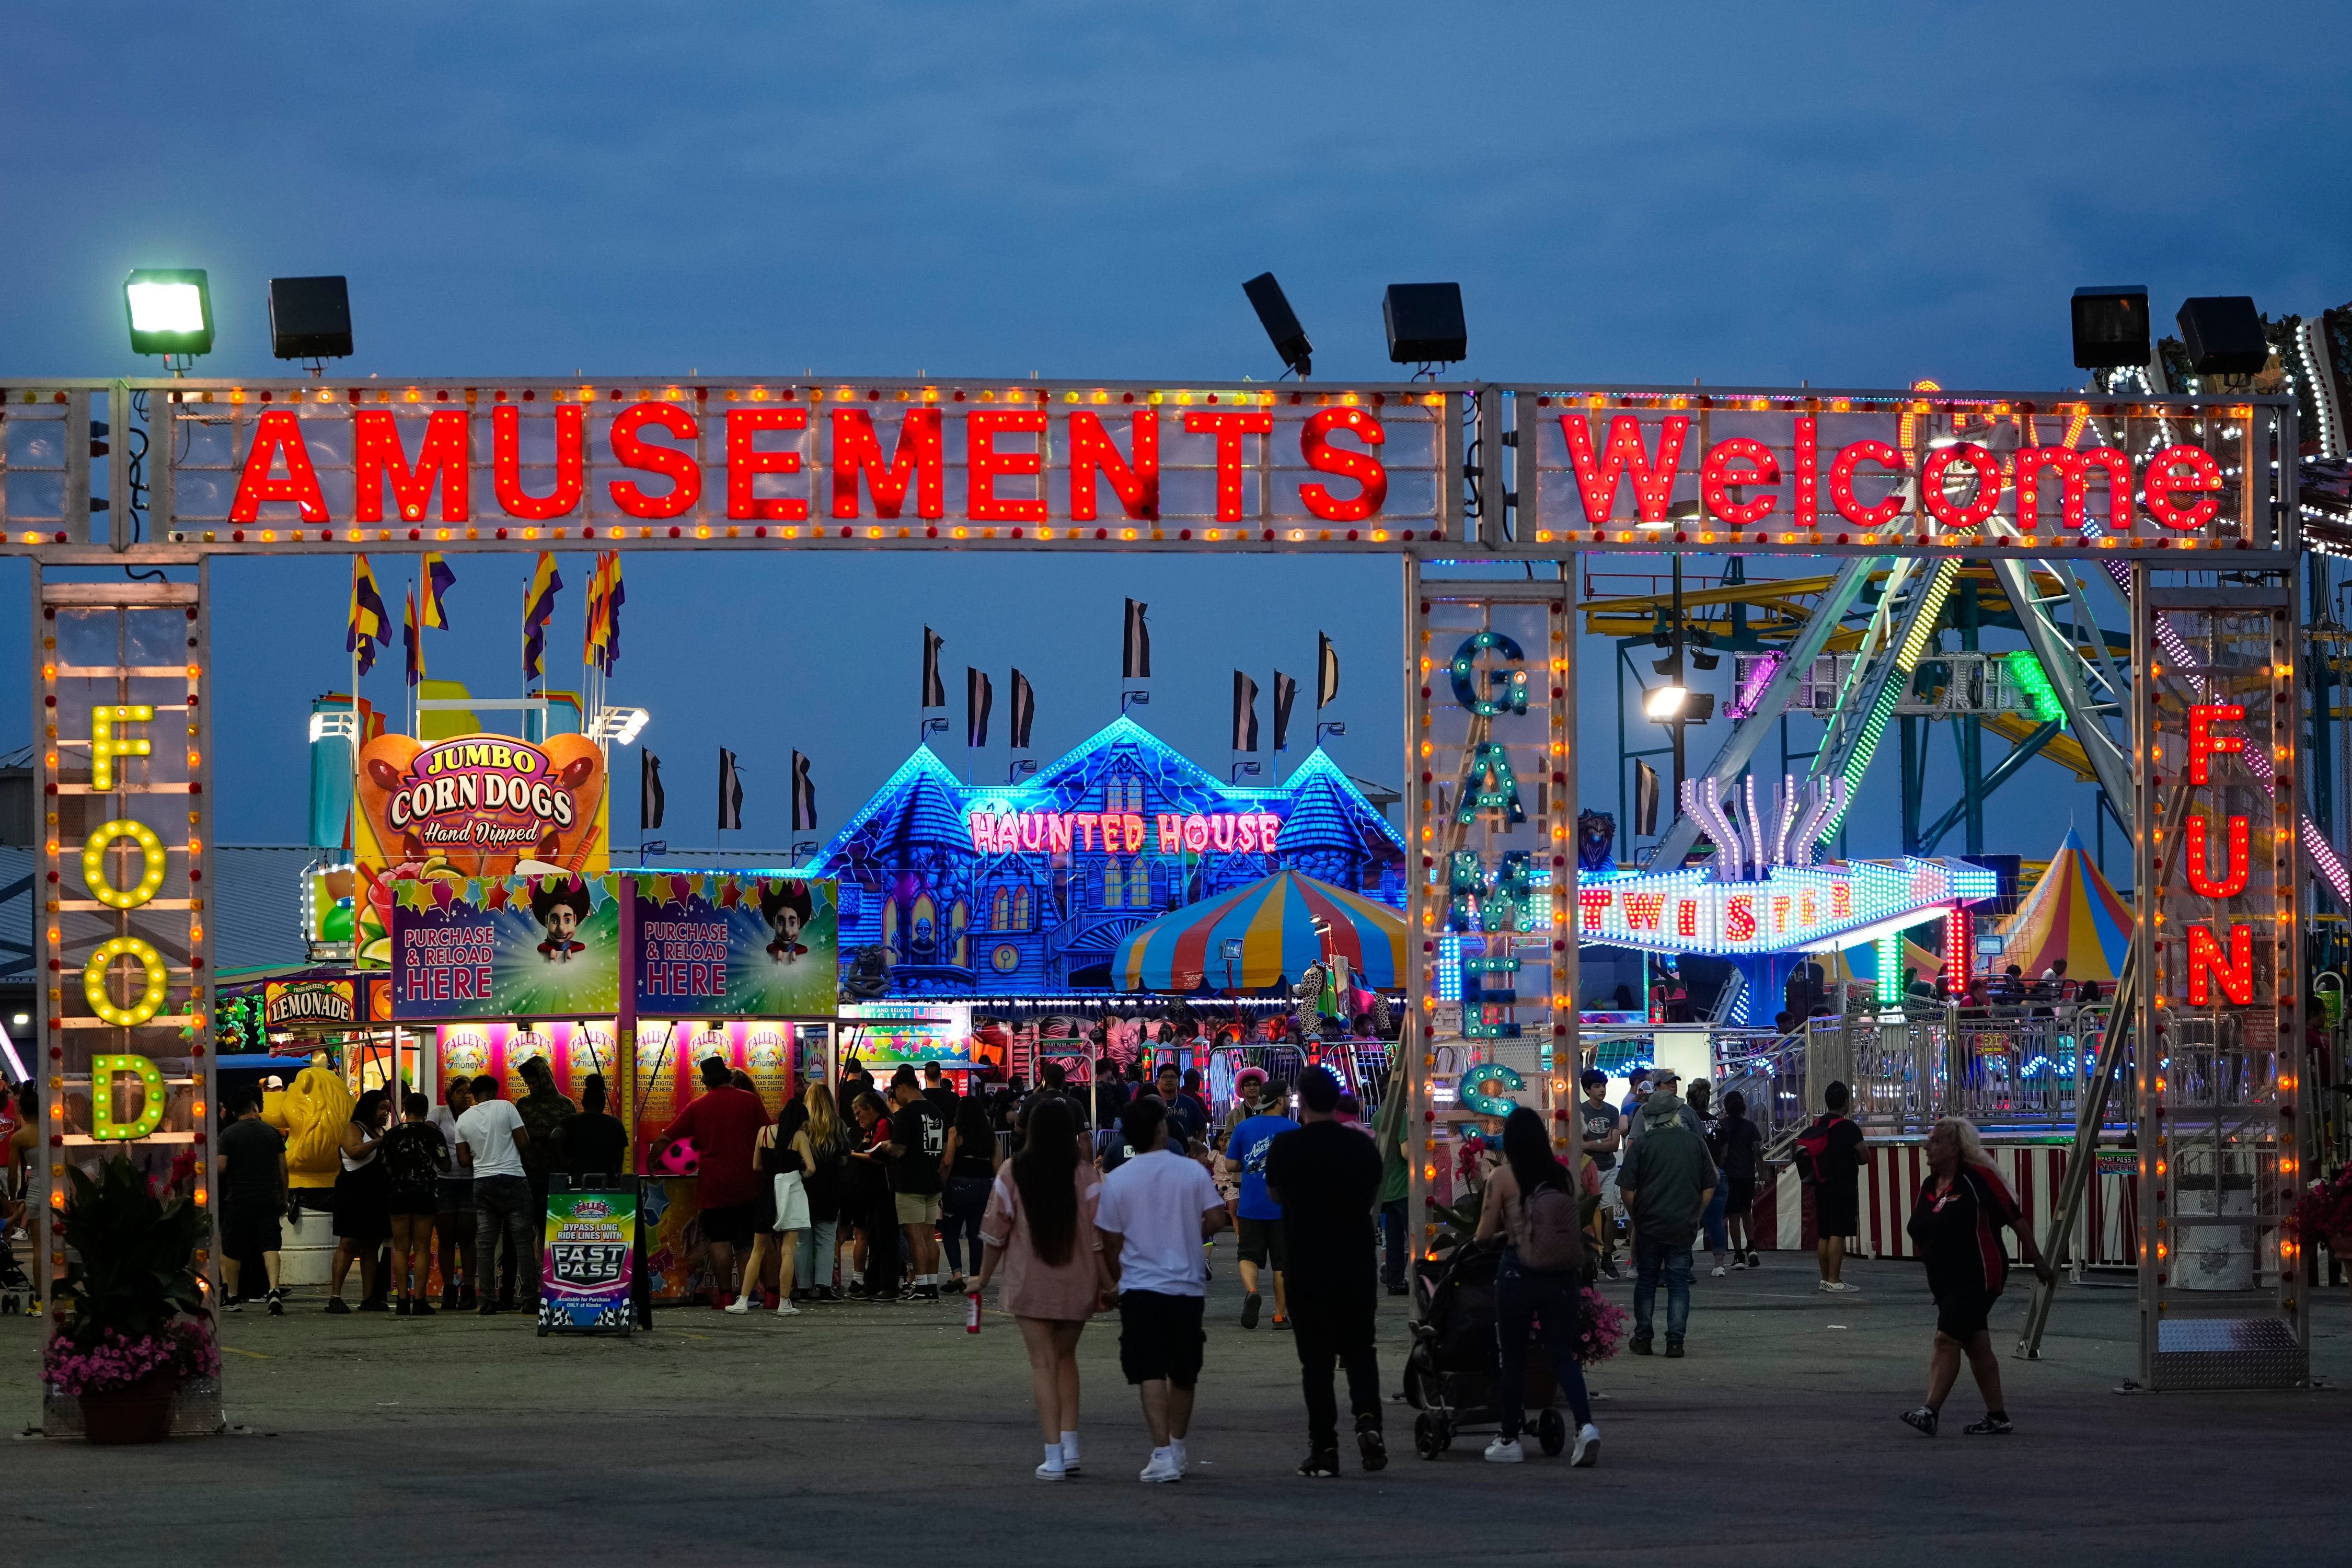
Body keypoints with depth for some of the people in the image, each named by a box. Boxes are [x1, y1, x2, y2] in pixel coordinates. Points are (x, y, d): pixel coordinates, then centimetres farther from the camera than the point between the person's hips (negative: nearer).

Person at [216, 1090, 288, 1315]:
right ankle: (274, 1290, -24)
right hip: (268, 1198, 2)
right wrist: (283, 1198, 18)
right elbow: (283, 1168, 8)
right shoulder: (273, 1132, 5)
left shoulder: (228, 1133, -4)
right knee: (270, 1245, -4)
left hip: (238, 1198, -2)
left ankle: (233, 1297, 20)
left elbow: (220, 1167, -11)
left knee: (232, 1249, 12)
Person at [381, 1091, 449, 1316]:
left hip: (399, 1194, 2)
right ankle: (419, 1302, -4)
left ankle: (403, 1301, 1)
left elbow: (388, 1168, 4)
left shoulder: (392, 1135, 1)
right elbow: (445, 1164, -1)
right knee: (422, 1249, 1)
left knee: (401, 1249, 6)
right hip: (426, 1194, -2)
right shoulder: (432, 1133, -5)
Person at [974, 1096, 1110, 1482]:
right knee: (1065, 1357, 19)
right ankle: (1069, 1446, 14)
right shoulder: (1085, 1176, -7)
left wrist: (984, 1278, 12)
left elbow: (996, 1231, -1)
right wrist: (1107, 1285, 2)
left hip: (1030, 1286, -1)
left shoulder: (1012, 1173, -6)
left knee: (1043, 1363, 2)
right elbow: (1100, 1236, -7)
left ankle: (1054, 1456, -5)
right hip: (1077, 1286, 1)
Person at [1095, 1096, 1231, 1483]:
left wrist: (1116, 1281, 16)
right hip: (1188, 1286, 2)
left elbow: (1111, 1241, 0)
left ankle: (1163, 1454, -15)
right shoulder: (1192, 1171, -3)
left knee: (1150, 1374, -4)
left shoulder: (1116, 1181, -4)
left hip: (1140, 1288, -2)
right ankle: (1176, 1448, 28)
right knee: (1183, 1373, 16)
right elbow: (1215, 1219, -5)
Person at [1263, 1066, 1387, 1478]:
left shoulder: (1287, 1146, -10)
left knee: (1316, 1356, 3)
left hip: (1307, 1263, -2)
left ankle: (1324, 1447, 1)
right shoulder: (1362, 1145, -1)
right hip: (1358, 1262, 3)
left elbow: (1275, 1194, 7)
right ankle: (1368, 1420, -8)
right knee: (1359, 1348, 14)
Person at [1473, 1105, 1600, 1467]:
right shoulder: (1562, 1175, 4)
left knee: (1514, 1357, 9)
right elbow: (1575, 1227, 13)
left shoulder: (1503, 1178, -7)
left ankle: (1509, 1441, 17)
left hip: (1518, 1272, -3)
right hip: (1562, 1274, 3)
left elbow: (1485, 1234, -4)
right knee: (1563, 1354, 5)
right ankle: (1586, 1426, -16)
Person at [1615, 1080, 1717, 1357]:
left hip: (1649, 1224, -1)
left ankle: (1642, 1339, 13)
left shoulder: (1642, 1143, -6)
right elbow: (1709, 1188, 7)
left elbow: (1627, 1188, -7)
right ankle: (1675, 1341, -2)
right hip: (1685, 1226, 1)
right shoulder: (1695, 1143, 2)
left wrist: (1636, 1217, 7)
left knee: (1646, 1280, 10)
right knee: (1679, 1282, 5)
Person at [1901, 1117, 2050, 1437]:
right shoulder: (1928, 1189, 12)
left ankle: (1930, 1412, -22)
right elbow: (1919, 1235, 25)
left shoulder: (1977, 1179, -10)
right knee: (1977, 1346, 11)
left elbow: (2016, 1219, -6)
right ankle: (1998, 1418, 16)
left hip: (1978, 1276, -8)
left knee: (1947, 1339, -17)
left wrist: (2037, 1262, -3)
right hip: (1944, 1280, 8)